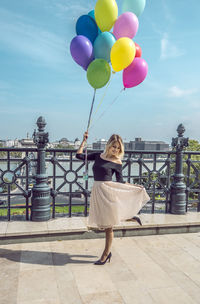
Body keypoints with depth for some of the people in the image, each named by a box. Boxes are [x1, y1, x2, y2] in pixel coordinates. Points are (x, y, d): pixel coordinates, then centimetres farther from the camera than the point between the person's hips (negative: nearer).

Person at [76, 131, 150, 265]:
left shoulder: (117, 162, -2)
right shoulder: (98, 156, 9)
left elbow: (120, 181, 4)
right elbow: (79, 155, 11)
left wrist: (135, 186, -2)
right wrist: (84, 141, 8)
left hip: (108, 191, -5)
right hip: (97, 192, 5)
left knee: (108, 225, 5)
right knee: (98, 223, 10)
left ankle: (106, 255, 21)